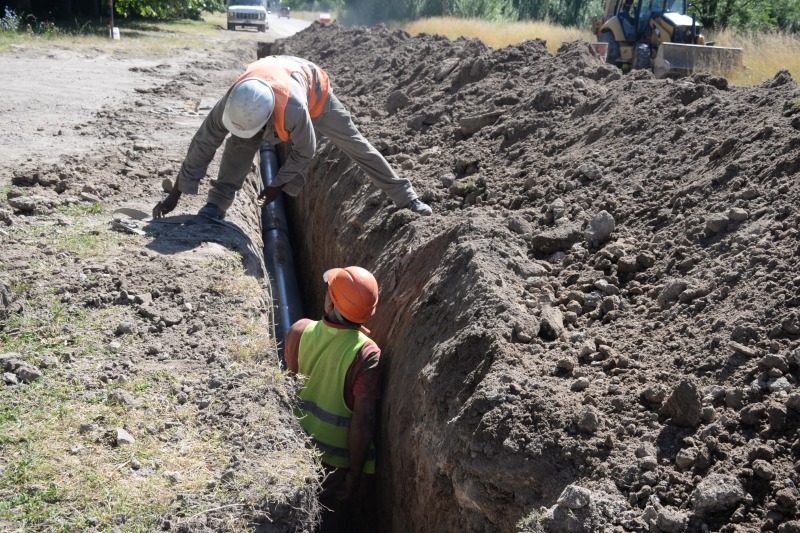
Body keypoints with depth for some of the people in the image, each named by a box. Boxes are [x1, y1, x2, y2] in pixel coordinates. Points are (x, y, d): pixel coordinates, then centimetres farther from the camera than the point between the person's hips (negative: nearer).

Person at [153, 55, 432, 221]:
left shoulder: (294, 110, -49)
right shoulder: (233, 102, -39)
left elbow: (304, 152, -28)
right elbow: (203, 143, -28)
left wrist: (278, 185, -16)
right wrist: (175, 194, -25)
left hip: (313, 91, -3)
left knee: (357, 145, 0)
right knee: (238, 145, -21)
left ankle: (405, 197, 10)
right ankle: (217, 205, -12)